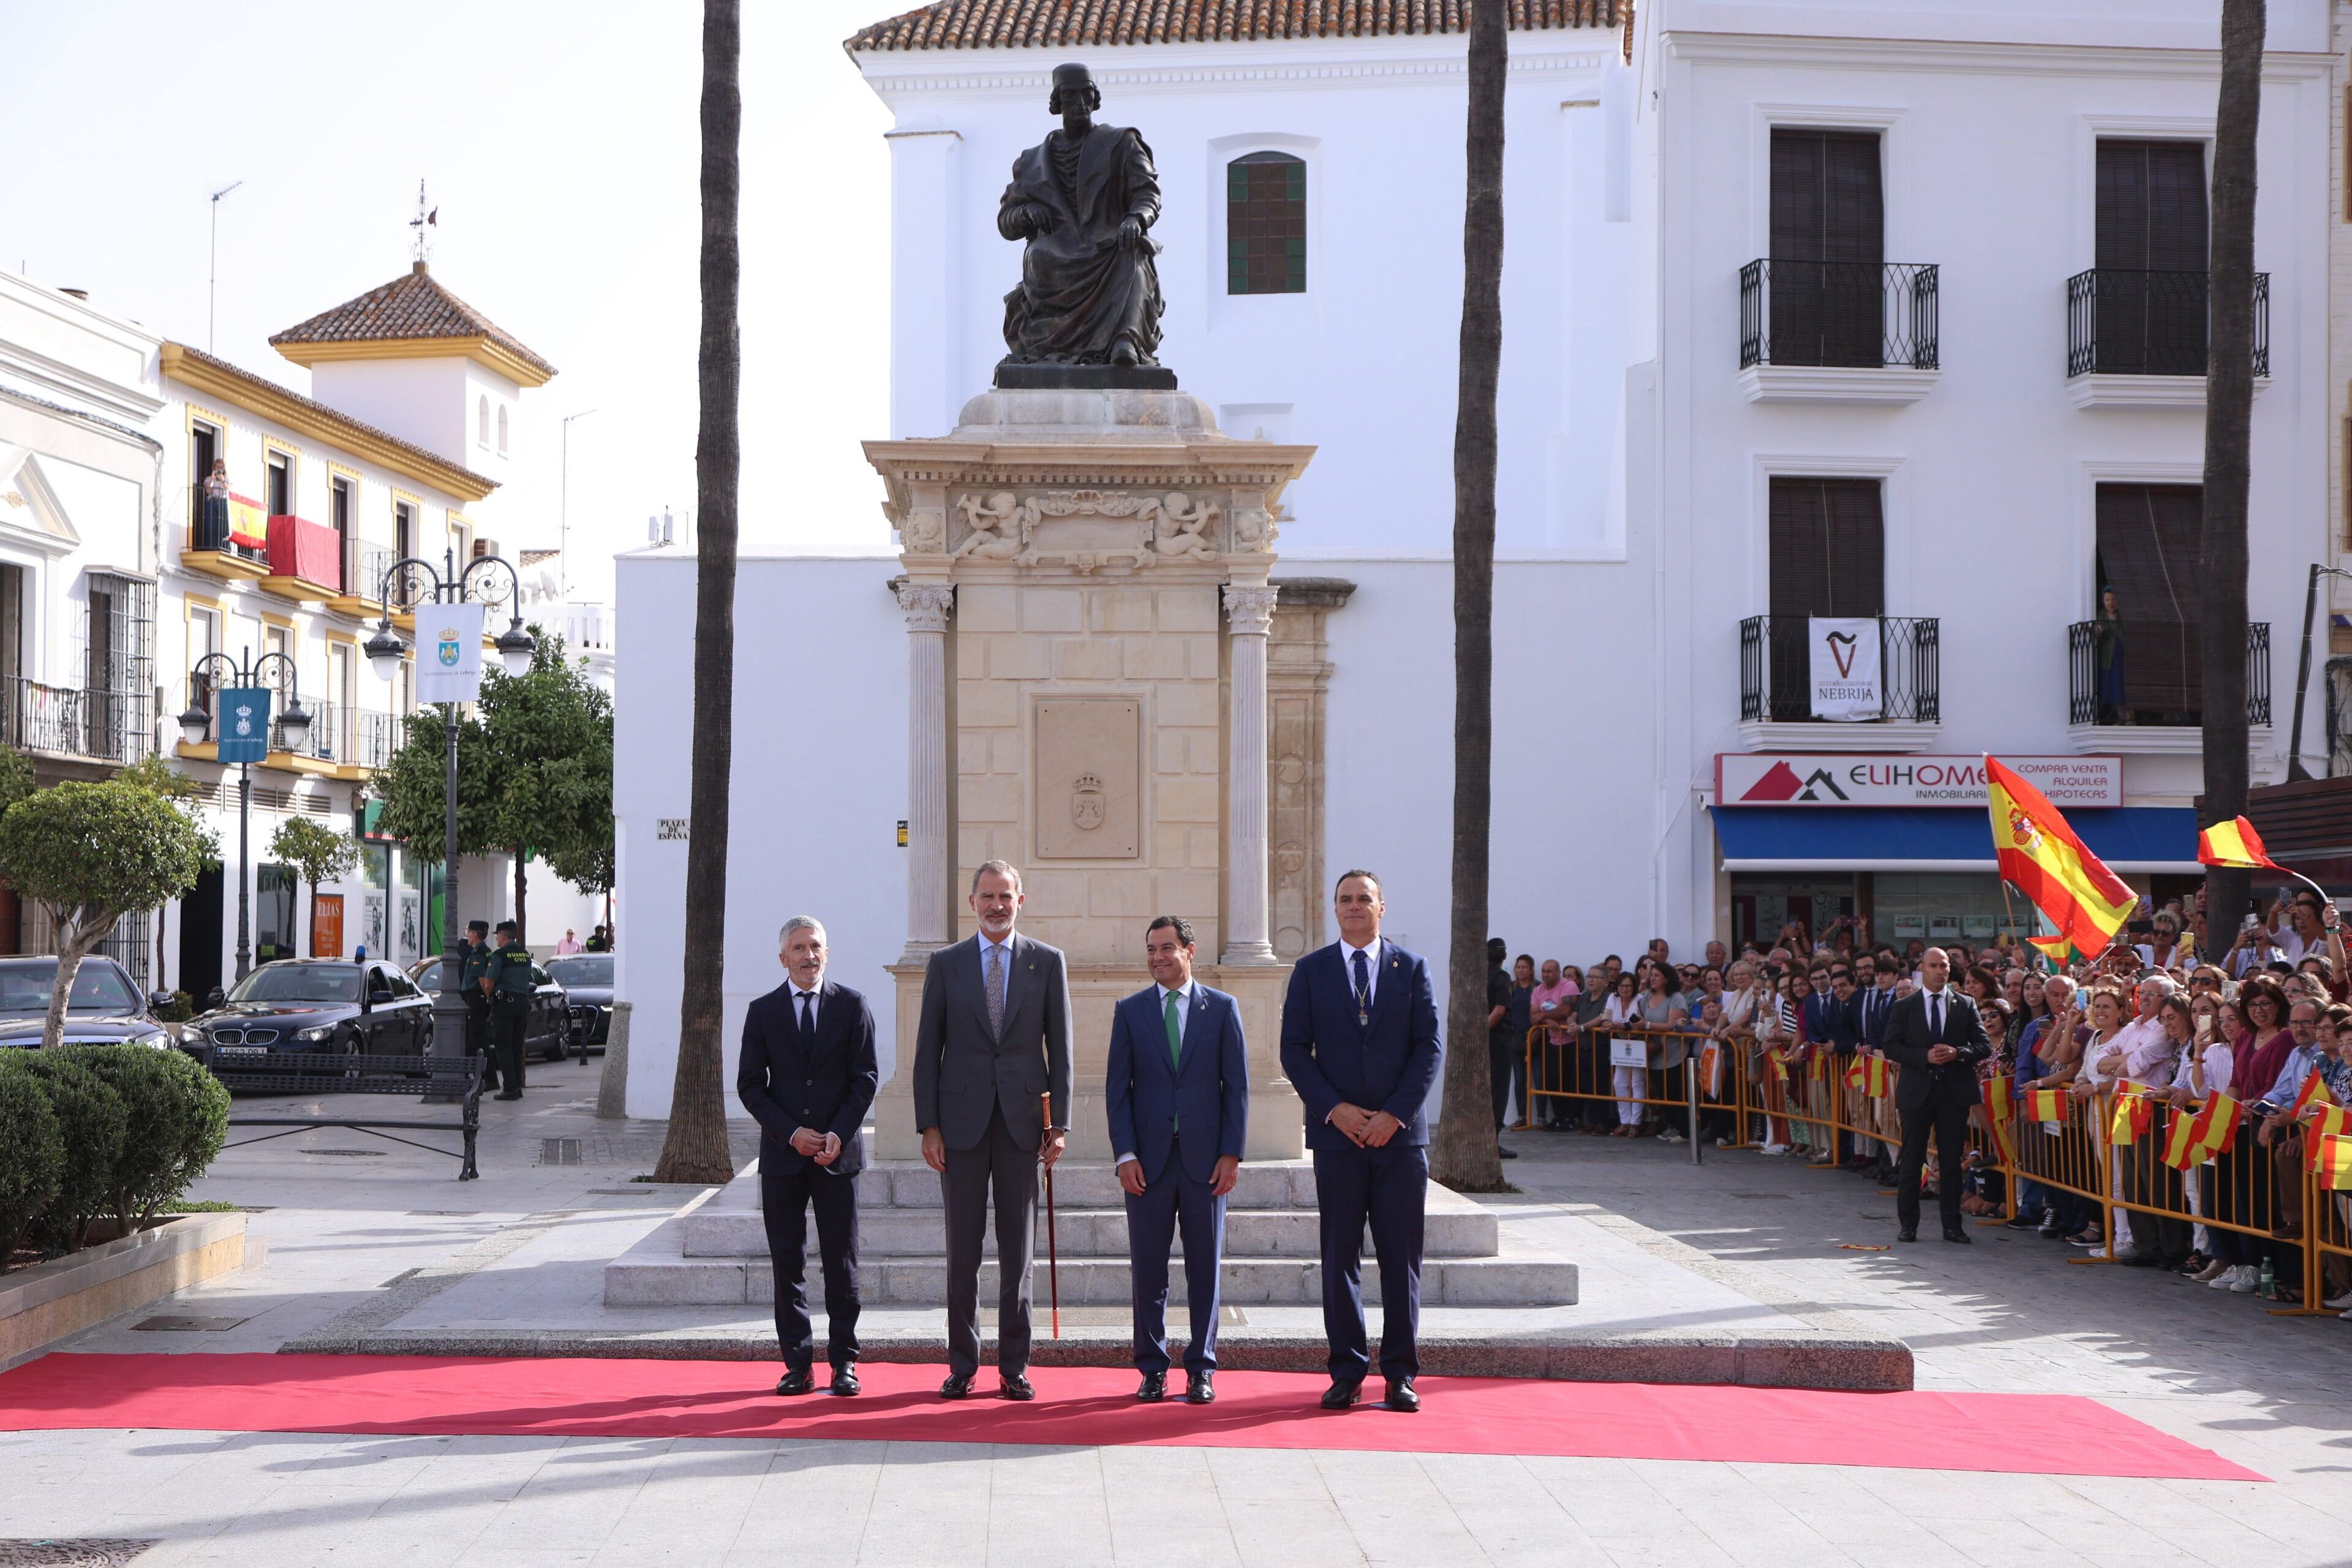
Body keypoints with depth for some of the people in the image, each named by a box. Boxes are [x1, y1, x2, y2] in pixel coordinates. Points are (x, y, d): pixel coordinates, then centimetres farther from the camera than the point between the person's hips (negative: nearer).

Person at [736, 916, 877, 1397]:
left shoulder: (852, 1006, 5)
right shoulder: (763, 1011, 6)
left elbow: (866, 1077, 2)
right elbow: (749, 1085, 4)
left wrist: (839, 1134, -11)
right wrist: (791, 1133, -8)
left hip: (838, 1154, -1)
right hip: (782, 1154, 1)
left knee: (841, 1262, 0)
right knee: (787, 1263, 2)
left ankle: (844, 1362, 7)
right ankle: (797, 1362, 7)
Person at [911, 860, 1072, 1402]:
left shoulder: (1048, 963, 6)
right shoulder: (945, 964, 6)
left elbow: (1060, 1048, 5)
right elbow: (927, 1050, 5)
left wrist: (1059, 1124, -1)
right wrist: (929, 1126, -3)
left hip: (1022, 1122, 0)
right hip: (962, 1122, 0)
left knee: (1019, 1251, 3)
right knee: (963, 1250, 3)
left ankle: (1014, 1368, 9)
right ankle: (962, 1366, 11)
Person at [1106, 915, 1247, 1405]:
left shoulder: (1222, 1008, 5)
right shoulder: (1130, 1011, 7)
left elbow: (1237, 1085, 4)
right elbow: (1117, 1087, 5)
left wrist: (1231, 1153, -4)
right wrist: (1124, 1154, -5)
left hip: (1205, 1157, 0)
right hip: (1148, 1157, 1)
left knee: (1205, 1267, 3)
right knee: (1147, 1267, 2)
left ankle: (1201, 1369, 10)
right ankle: (1152, 1369, 9)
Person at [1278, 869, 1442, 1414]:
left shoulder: (1412, 969, 7)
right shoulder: (1311, 971, 7)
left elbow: (1430, 1047, 1)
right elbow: (1295, 1050, 2)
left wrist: (1396, 1114, -9)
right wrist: (1334, 1110, -9)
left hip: (1400, 1133, 0)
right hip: (1337, 1133, 0)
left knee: (1402, 1257, 1)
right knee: (1339, 1256, 2)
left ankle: (1401, 1373, 8)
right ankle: (1347, 1372, 8)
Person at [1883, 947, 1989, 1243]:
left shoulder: (1965, 1005, 8)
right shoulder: (1904, 1007, 5)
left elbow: (1983, 1046, 5)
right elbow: (1892, 1047, -2)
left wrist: (1957, 1053, -14)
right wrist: (1925, 1057, -16)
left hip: (1955, 1090, 1)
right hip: (1917, 1090, -1)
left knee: (1952, 1160, 3)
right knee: (1911, 1160, 3)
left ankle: (1952, 1225, 9)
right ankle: (1907, 1224, 11)